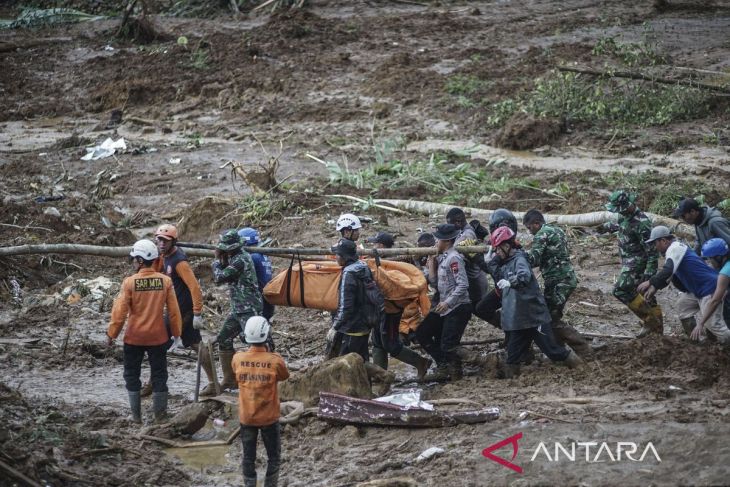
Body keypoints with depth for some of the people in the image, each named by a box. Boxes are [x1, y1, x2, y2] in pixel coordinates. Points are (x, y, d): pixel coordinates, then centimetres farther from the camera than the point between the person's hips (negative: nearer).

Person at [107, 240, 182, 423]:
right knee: (159, 375, 13)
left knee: (132, 374, 13)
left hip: (134, 337, -2)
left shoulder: (130, 282, -15)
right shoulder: (165, 281, -8)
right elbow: (174, 310, -3)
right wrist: (176, 332, 9)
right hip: (158, 337, 2)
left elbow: (120, 311, -12)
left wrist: (111, 334, -1)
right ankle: (159, 414, 16)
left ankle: (136, 415, 15)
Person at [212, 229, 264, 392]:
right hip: (238, 309, 11)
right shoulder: (235, 257, 12)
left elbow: (220, 278, -18)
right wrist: (222, 260, 1)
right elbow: (223, 278, 16)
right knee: (224, 340, 15)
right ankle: (229, 380, 25)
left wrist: (217, 262, 0)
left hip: (249, 309, -11)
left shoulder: (240, 259, -18)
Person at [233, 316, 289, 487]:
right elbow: (284, 376, 1)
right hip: (269, 417, -2)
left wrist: (253, 351, 6)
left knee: (248, 458, 14)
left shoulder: (238, 359, -13)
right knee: (274, 457, 15)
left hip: (246, 417, 2)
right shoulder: (275, 361, -20)